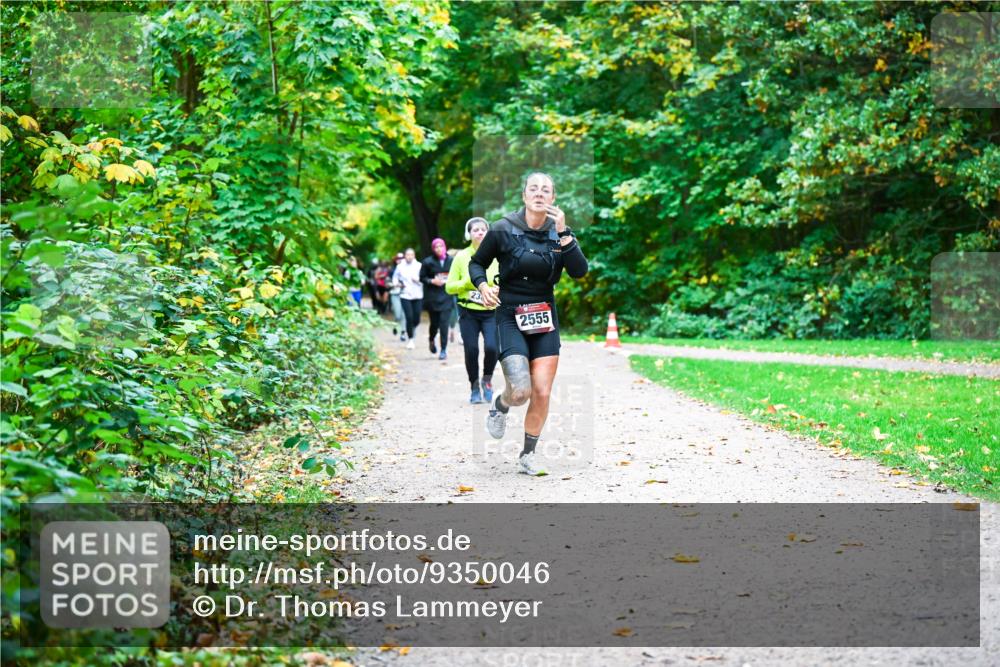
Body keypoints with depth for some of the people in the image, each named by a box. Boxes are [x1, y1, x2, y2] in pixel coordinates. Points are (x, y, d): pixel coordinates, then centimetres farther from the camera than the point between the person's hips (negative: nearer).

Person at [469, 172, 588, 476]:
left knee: (542, 394, -1)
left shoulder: (559, 232, 1)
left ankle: (528, 455, 19)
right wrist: (482, 285, -13)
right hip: (510, 317, -3)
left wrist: (563, 233, -20)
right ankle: (500, 406, 20)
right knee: (520, 390, -17)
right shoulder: (503, 230, -6)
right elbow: (476, 262, 7)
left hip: (545, 319, 3)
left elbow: (579, 271, -12)